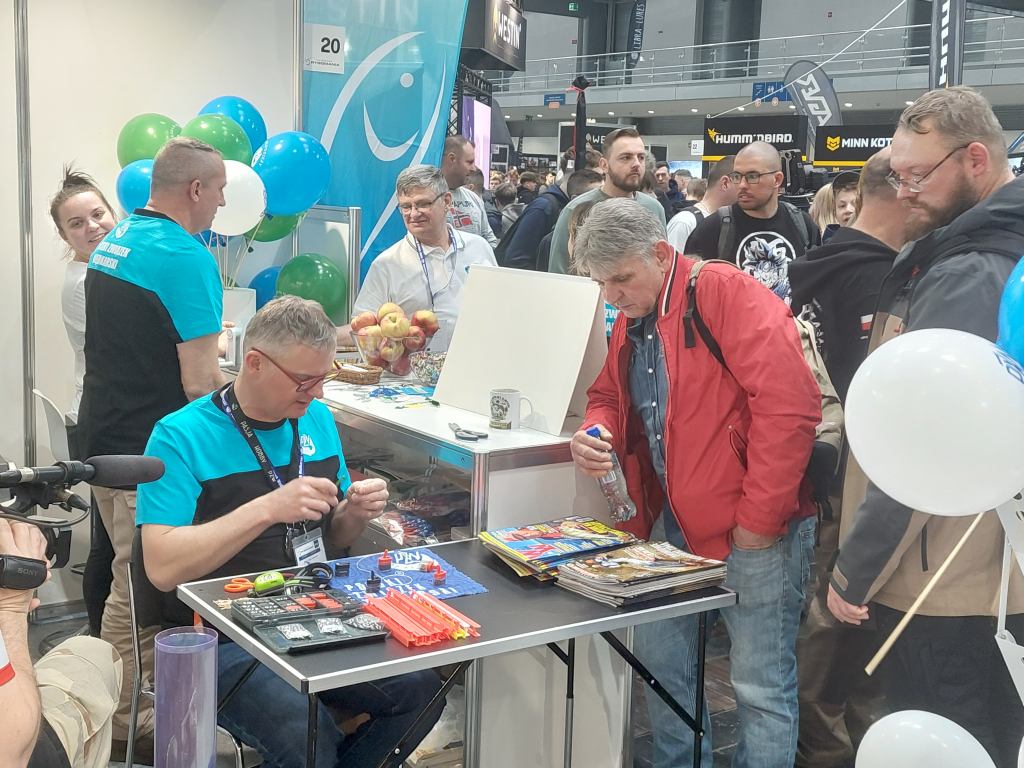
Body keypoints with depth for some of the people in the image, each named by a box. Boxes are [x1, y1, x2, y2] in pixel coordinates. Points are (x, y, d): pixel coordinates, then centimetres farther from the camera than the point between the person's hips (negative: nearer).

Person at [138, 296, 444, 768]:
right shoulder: (181, 436, -9)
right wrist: (266, 509, -25)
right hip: (224, 637, -6)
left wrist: (355, 514, -4)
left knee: (422, 689, -15)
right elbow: (163, 567, -19)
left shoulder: (317, 419, 10)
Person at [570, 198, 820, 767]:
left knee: (761, 686, 0)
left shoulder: (727, 293, -16)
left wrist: (757, 521, -19)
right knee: (659, 658, 15)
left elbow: (790, 405, -22)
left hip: (754, 529, -8)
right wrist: (595, 433, -3)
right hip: (673, 526, 8)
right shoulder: (630, 321, 9)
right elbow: (610, 396, 22)